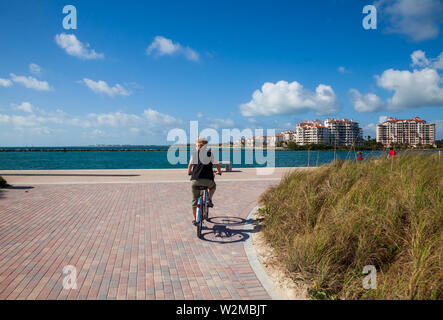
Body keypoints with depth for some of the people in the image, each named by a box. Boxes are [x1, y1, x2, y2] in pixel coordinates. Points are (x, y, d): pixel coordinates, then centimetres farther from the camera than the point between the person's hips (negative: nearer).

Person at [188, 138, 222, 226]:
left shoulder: (194, 154, 7)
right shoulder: (210, 154, 7)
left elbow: (190, 165, 12)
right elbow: (217, 164, 11)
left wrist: (189, 172, 32)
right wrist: (219, 171, 31)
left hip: (195, 180, 1)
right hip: (208, 180, 0)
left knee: (194, 200, 14)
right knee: (213, 186, 35)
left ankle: (195, 220, 19)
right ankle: (209, 200, 12)